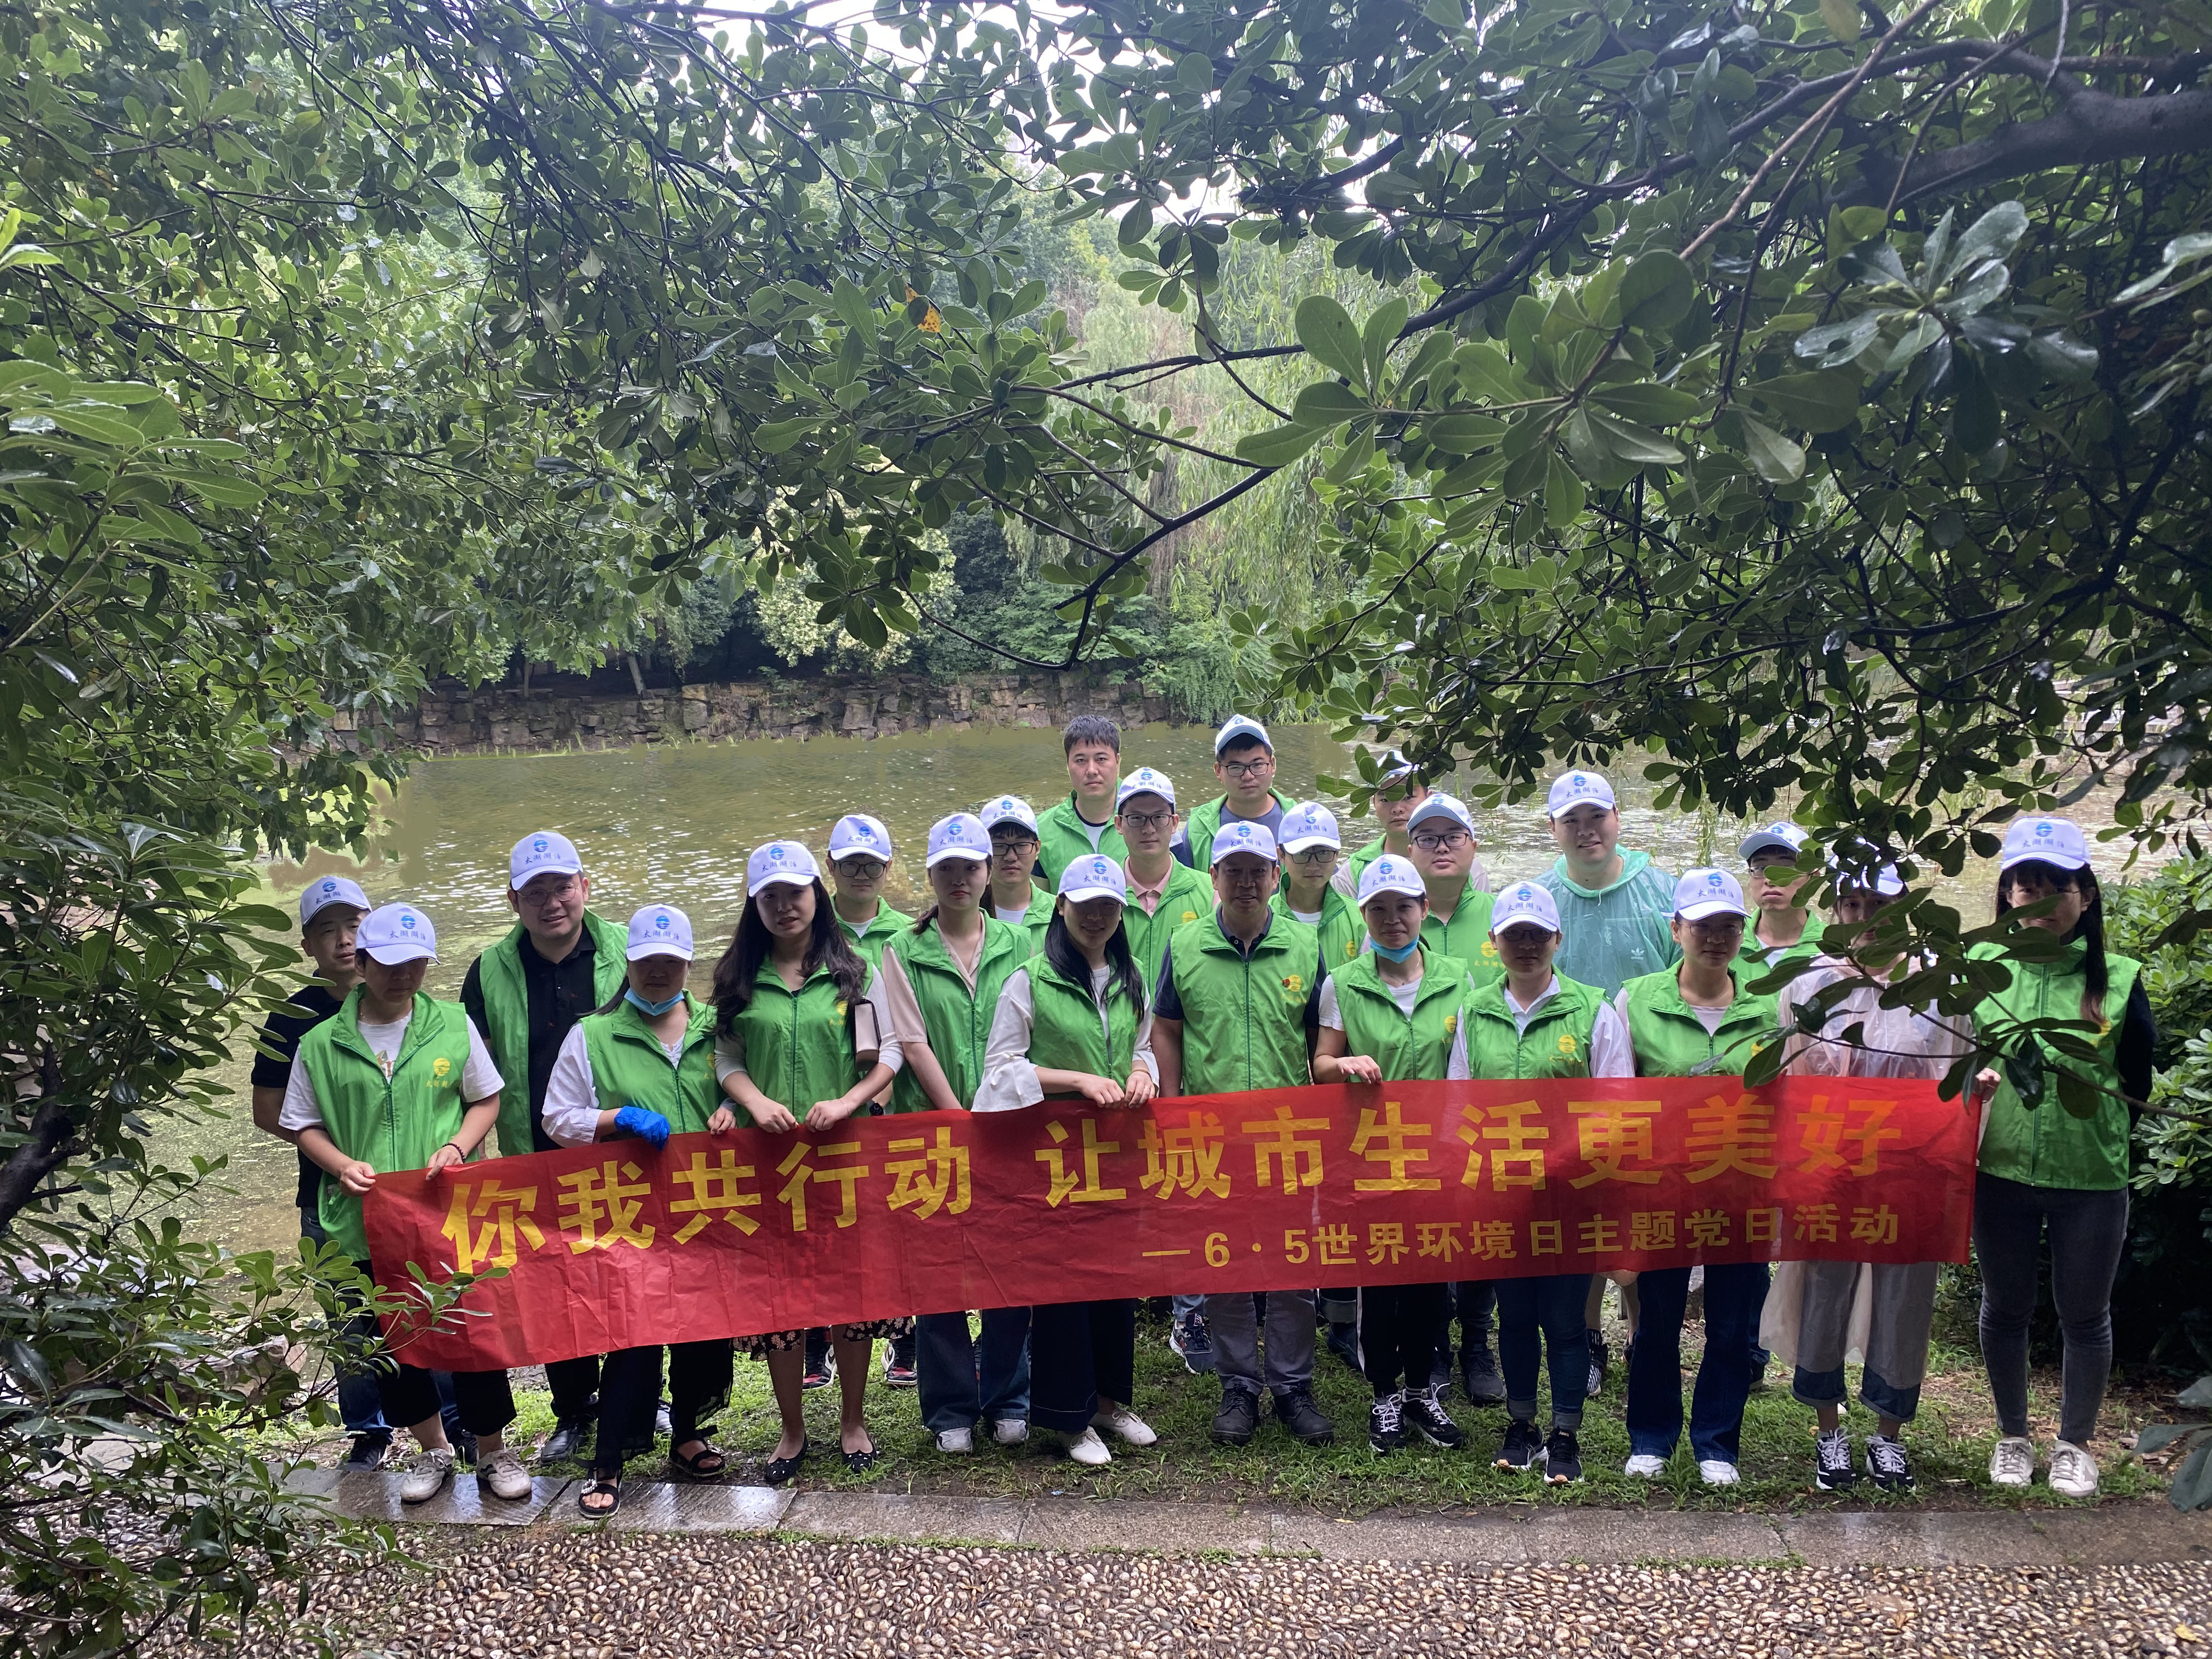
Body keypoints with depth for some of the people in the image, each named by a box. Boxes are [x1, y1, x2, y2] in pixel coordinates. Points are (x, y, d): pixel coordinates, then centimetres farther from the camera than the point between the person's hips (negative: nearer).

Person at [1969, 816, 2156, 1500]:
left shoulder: (2118, 978, -4)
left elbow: (2139, 1084, 3)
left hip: (2091, 1179, -1)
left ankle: (2075, 1445, 34)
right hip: (2001, 1170, 1)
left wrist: (2086, 1082, -12)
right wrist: (1972, 1077, -11)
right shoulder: (1979, 964, -1)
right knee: (2005, 1308, 15)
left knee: (2085, 1314, 13)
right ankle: (2012, 1437, 35)